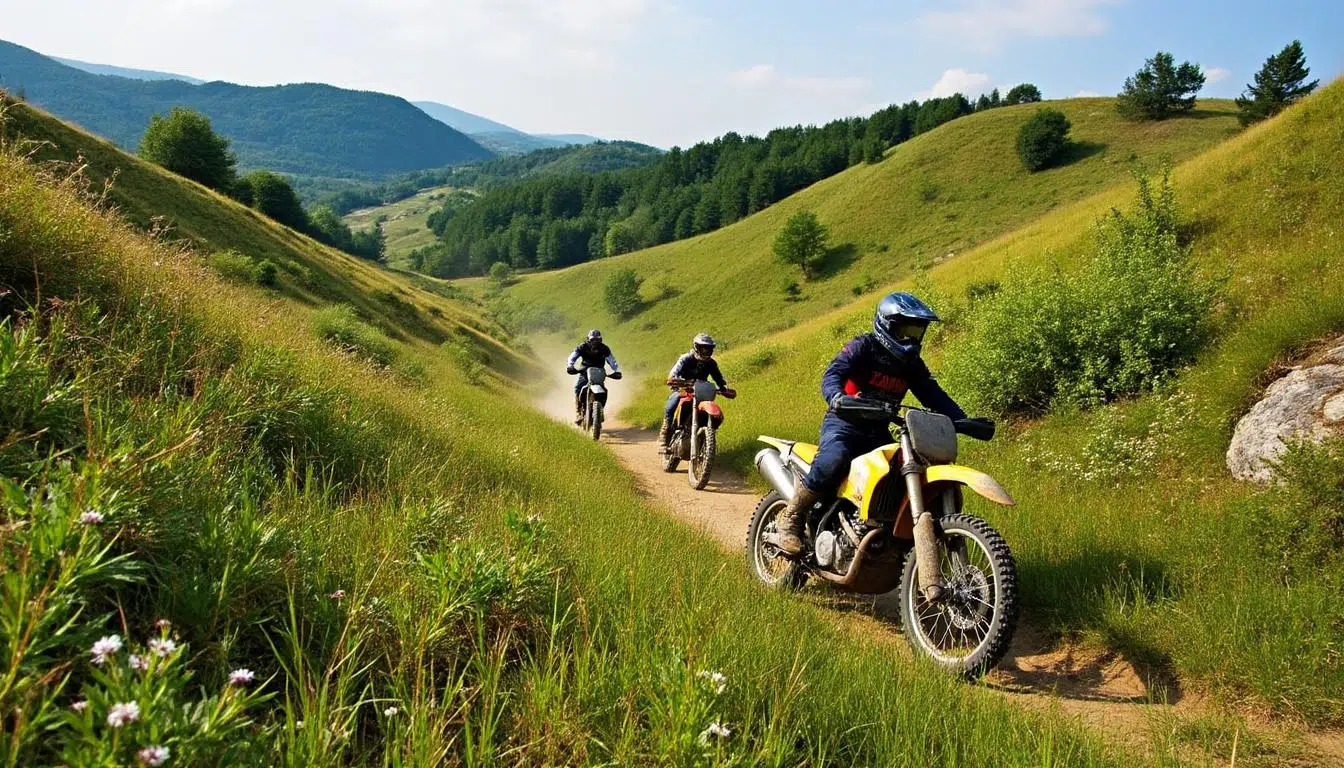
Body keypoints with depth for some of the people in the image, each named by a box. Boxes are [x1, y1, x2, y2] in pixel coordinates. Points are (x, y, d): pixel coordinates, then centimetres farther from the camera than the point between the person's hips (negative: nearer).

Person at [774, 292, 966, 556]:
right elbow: (832, 374, -22)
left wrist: (963, 421, -9)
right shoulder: (863, 346, -8)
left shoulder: (912, 364, 12)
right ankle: (791, 518, -21)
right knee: (834, 461, -35)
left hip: (878, 431, 7)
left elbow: (934, 394, 8)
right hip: (844, 422, -7)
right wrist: (838, 398, -45)